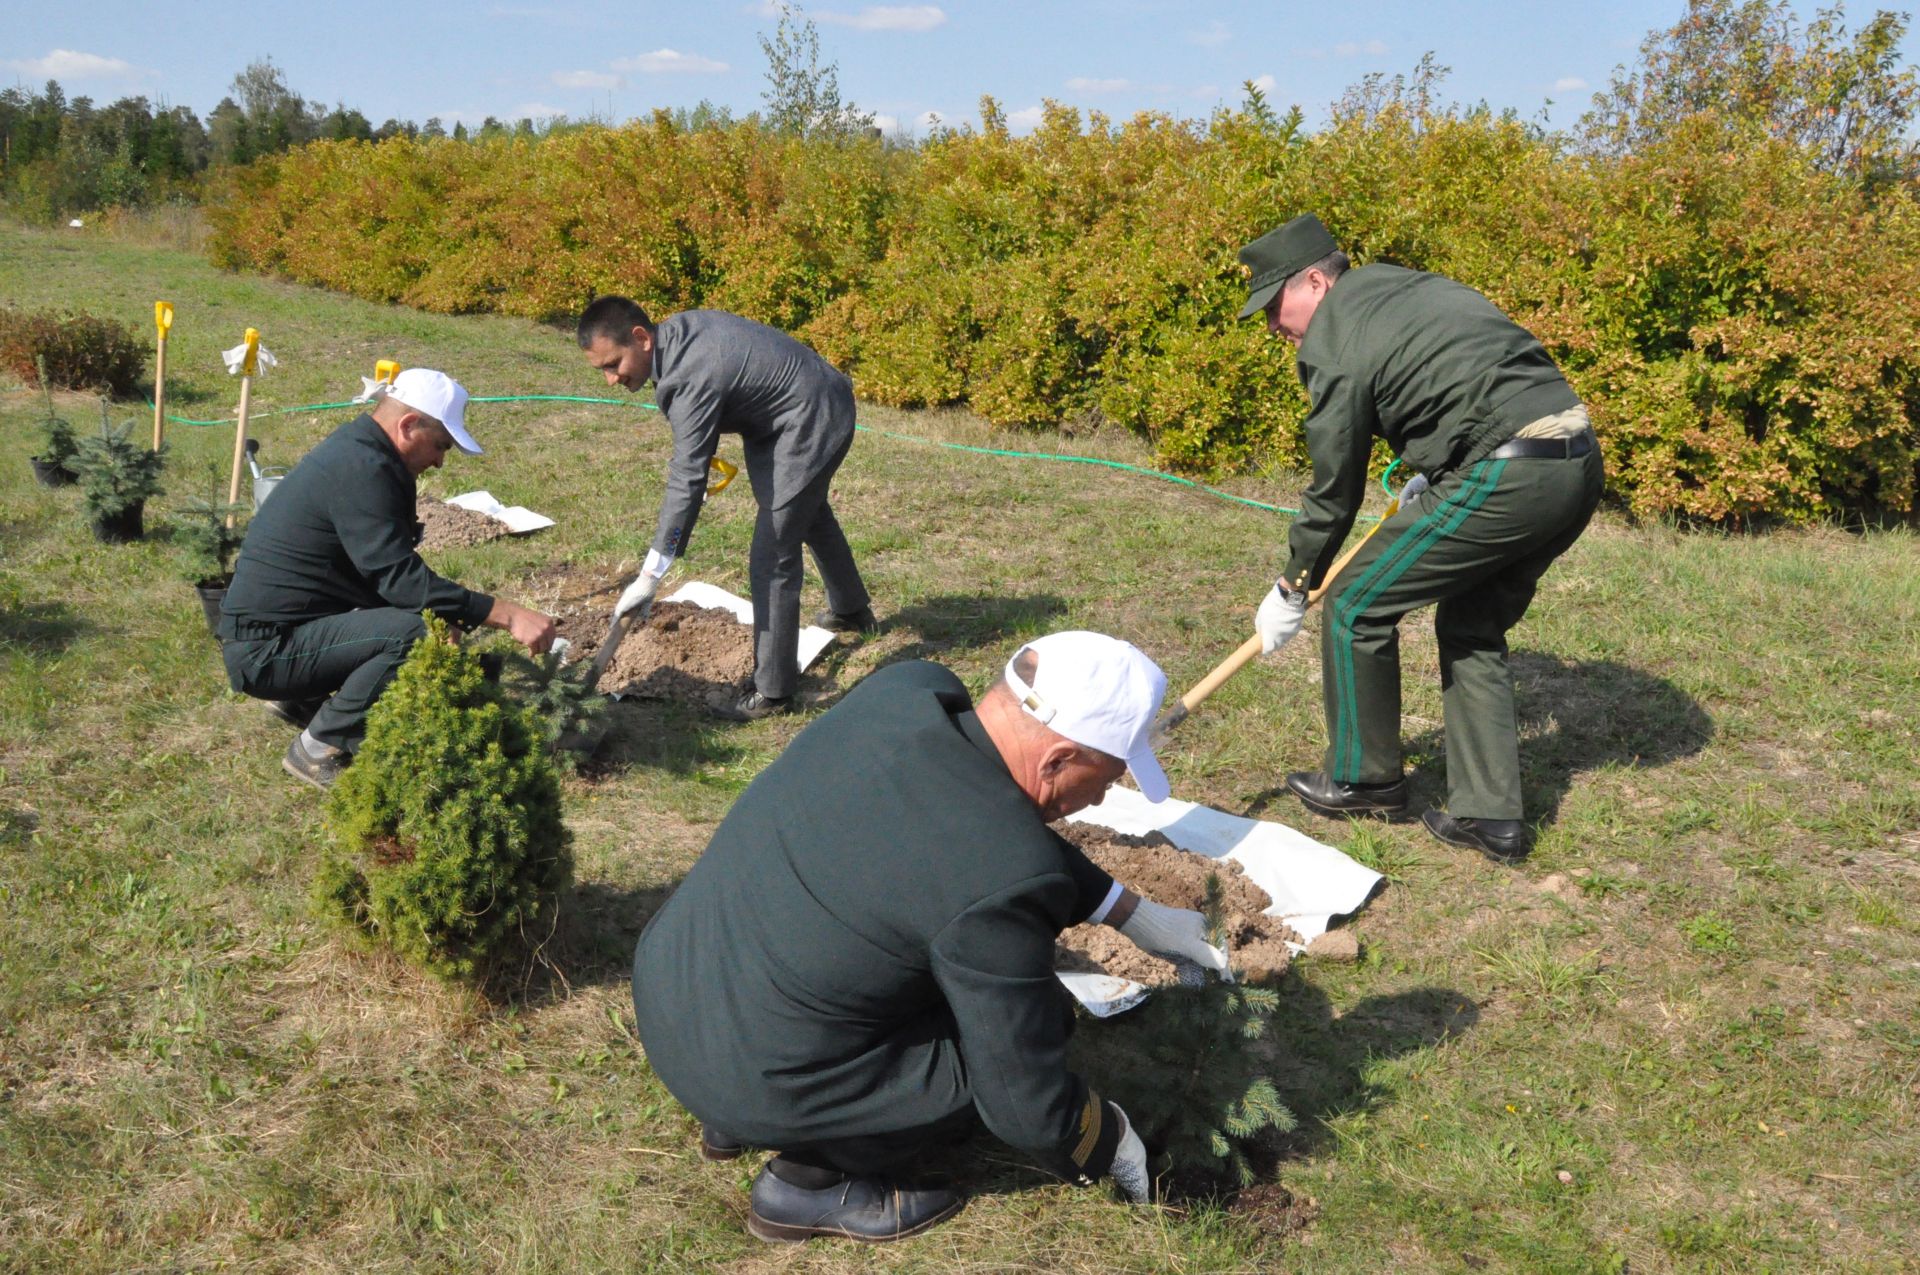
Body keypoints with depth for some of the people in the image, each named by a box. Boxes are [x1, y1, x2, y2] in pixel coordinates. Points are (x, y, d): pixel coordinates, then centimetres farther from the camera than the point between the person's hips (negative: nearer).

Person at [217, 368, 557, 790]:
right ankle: (319, 750, -11)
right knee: (417, 632, -27)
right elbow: (401, 579, -27)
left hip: (272, 634, 10)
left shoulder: (355, 451, 11)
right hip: (265, 649, -10)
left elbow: (388, 572, 18)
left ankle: (298, 699, 18)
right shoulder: (360, 469, -20)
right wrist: (507, 614, -28)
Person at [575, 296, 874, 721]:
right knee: (811, 515, 32)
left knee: (771, 558, -11)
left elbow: (686, 481, -36)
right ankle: (851, 610, 56)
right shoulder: (676, 330, -6)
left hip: (811, 425, -11)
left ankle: (772, 692, -2)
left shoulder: (692, 378, -33)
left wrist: (649, 577, -36)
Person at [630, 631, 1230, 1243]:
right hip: (758, 1076, -7)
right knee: (1034, 1022, 3)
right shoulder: (1005, 879, -28)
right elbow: (1027, 1105, -15)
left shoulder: (902, 687, -9)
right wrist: (1112, 1148, 6)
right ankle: (806, 1181, 7)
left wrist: (1134, 912, 13)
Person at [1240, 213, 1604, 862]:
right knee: (1473, 627, 22)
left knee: (1356, 605, 6)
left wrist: (1292, 589, 12)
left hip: (1504, 478, -9)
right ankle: (1487, 814, 23)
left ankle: (1361, 778, 21)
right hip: (1580, 463, 9)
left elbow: (1335, 491, 0)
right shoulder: (1413, 284, 21)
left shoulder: (1331, 340, -4)